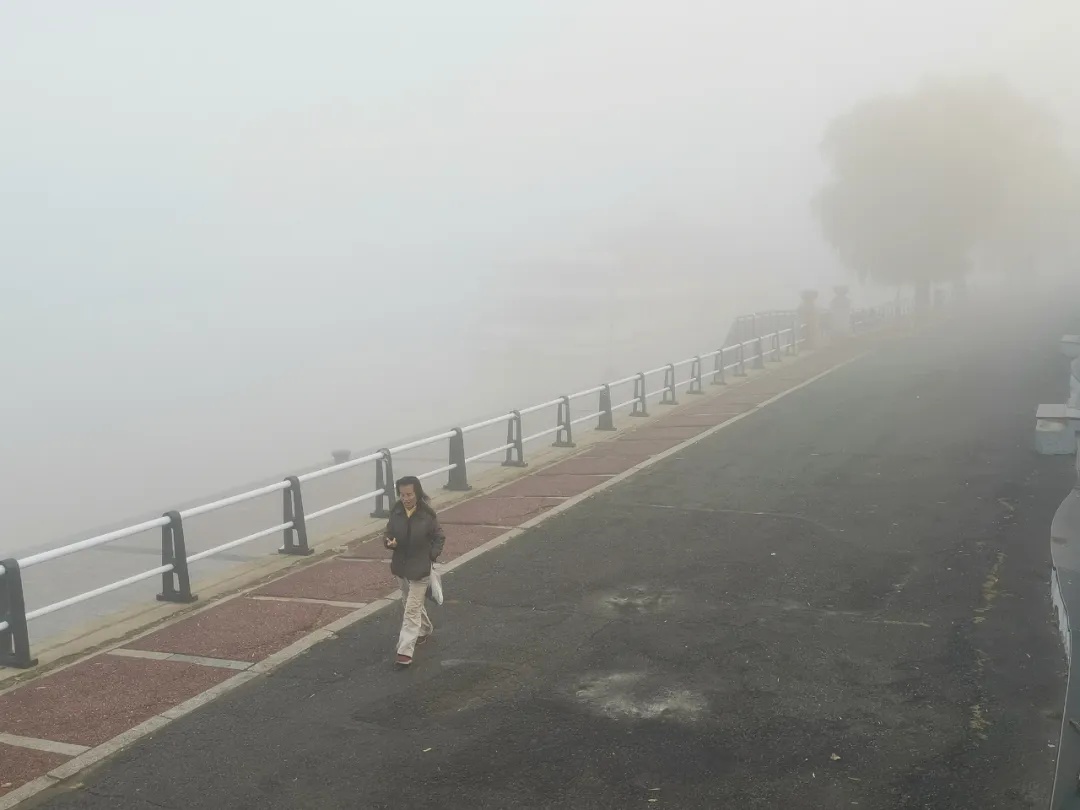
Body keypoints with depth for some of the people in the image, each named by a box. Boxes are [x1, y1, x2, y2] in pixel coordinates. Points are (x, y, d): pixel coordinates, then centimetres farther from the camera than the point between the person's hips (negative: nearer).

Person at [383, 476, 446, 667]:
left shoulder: (427, 515, -16)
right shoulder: (396, 513, -6)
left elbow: (440, 538, -4)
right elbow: (389, 534, 3)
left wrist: (431, 556, -13)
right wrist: (390, 542, -19)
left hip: (420, 569, -5)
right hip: (402, 567, 5)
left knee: (411, 609, -6)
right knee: (413, 603, 24)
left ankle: (405, 651, -4)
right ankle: (425, 630, 49)